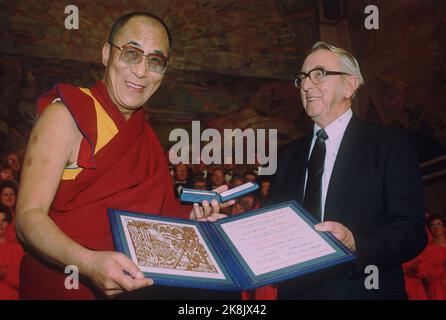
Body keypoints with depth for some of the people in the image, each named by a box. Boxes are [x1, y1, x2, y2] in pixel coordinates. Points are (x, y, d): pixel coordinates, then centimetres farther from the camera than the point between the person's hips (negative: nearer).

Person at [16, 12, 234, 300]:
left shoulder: (145, 135, 12)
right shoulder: (66, 115, -7)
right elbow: (29, 217, -14)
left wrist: (190, 218, 2)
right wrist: (89, 262, -31)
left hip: (138, 282, 5)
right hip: (69, 284, -5)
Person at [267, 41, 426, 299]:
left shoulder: (391, 145, -7)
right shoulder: (290, 155, 10)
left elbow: (411, 233, -14)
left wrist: (353, 242, -30)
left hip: (362, 290, -4)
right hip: (295, 291, 5)